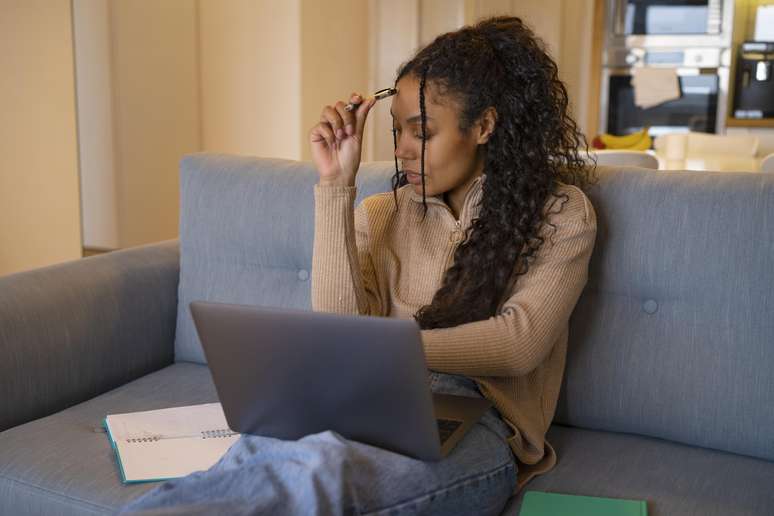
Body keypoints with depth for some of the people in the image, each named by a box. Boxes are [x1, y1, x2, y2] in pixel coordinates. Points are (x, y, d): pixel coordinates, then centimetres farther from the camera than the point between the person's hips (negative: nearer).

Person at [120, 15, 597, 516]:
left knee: (319, 464, -38)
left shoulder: (560, 212, 7)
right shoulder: (382, 215, 16)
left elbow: (520, 342, -6)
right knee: (262, 453, -36)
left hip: (480, 424, -3)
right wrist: (336, 184, 0)